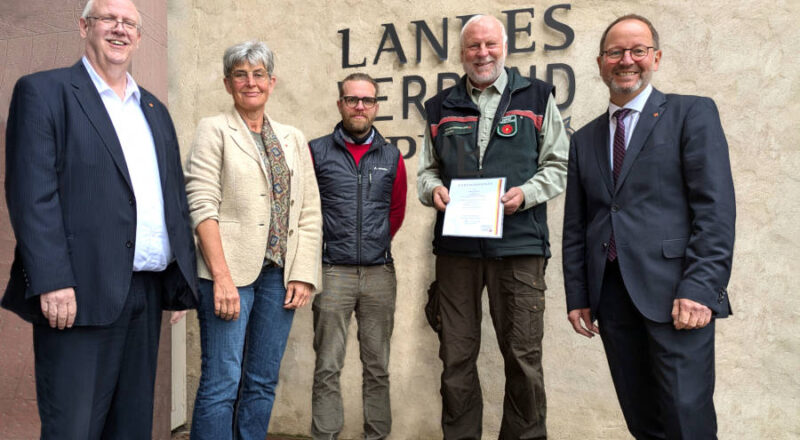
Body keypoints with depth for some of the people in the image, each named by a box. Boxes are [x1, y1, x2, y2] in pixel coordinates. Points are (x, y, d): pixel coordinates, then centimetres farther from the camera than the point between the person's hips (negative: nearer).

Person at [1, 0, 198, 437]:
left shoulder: (155, 110, 19)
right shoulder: (43, 91, 1)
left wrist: (182, 279, 10)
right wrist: (52, 282, -17)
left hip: (148, 293, 6)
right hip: (81, 294, -6)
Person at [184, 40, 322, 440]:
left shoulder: (293, 138, 15)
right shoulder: (214, 130, 3)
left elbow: (310, 212, 11)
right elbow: (202, 205, -7)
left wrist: (303, 274, 0)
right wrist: (222, 277, -16)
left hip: (280, 273, 4)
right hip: (230, 271, -4)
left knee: (264, 381, 9)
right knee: (221, 383, -4)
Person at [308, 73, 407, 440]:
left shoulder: (391, 157, 9)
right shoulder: (317, 152, 2)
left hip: (379, 272, 3)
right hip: (333, 272, -2)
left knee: (377, 366, 10)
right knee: (328, 367, 1)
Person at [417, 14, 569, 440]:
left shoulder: (536, 97, 8)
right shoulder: (441, 107, 14)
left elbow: (557, 165, 7)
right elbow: (427, 169, 18)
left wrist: (526, 193, -12)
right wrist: (433, 188, -4)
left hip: (519, 244, -2)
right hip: (456, 244, 2)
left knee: (523, 357, 3)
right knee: (456, 356, 8)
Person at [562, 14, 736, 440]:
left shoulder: (692, 113, 2)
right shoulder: (584, 139, 16)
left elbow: (715, 209, -7)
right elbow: (575, 227, 15)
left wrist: (700, 289, -16)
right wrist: (577, 296, 9)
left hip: (675, 293, -4)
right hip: (611, 296, 5)